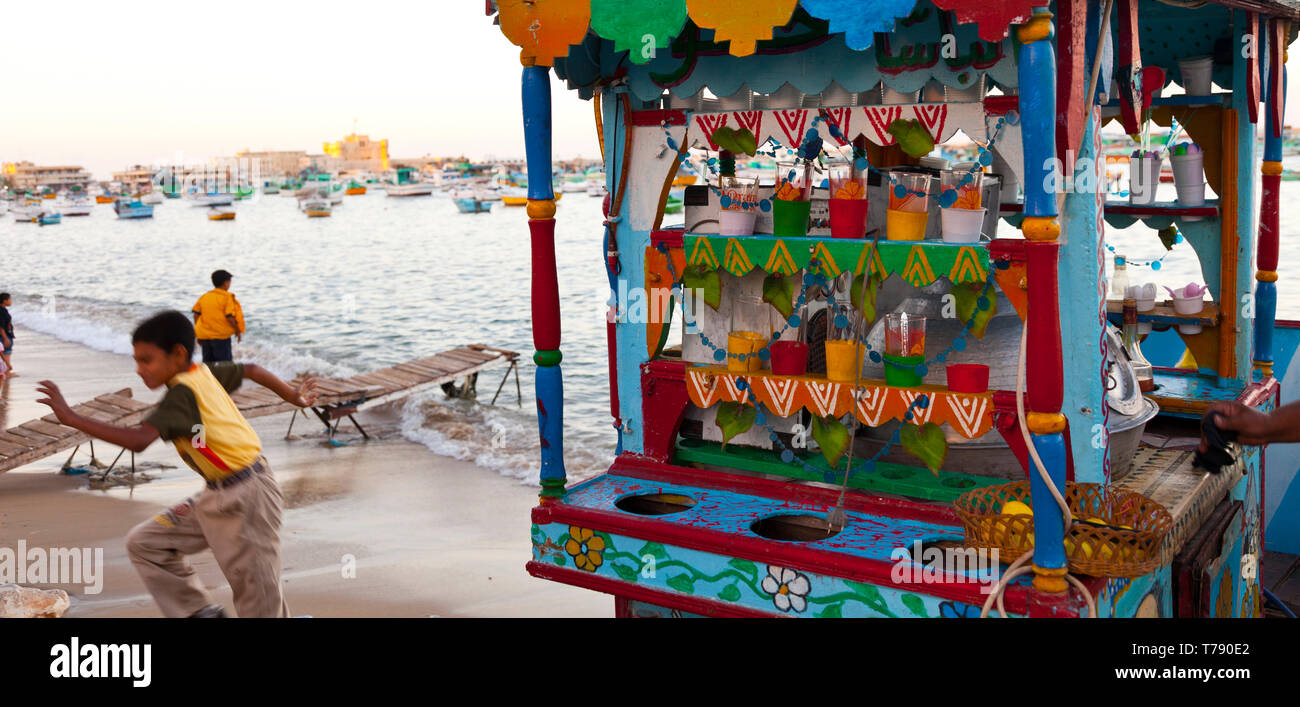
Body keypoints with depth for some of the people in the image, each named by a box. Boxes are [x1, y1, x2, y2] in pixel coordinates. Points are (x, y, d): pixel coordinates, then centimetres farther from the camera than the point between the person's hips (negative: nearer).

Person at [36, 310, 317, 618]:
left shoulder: (182, 393, -20)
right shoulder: (206, 372, 4)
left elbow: (138, 440, -33)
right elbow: (251, 370, 19)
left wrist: (71, 418, -31)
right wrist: (294, 396, 35)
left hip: (246, 498, -9)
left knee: (259, 602, 0)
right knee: (144, 543, 9)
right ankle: (202, 611, 17)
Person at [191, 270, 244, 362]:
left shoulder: (204, 296, 9)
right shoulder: (227, 297, -8)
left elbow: (196, 314, 7)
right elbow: (229, 317, -14)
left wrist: (199, 334, 15)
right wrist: (238, 331, 0)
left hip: (204, 337, 6)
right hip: (220, 336, -6)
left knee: (208, 364, 11)